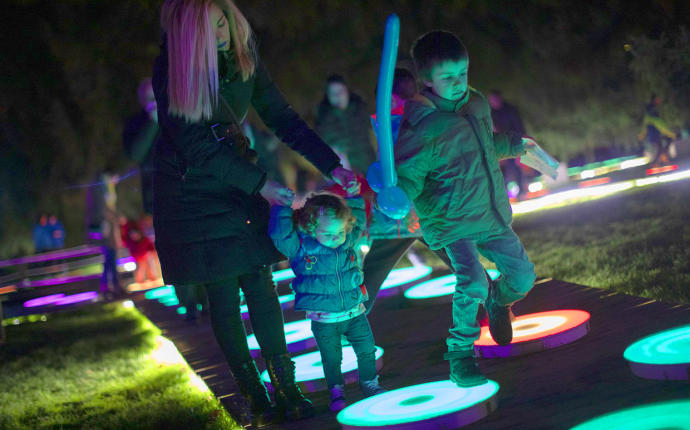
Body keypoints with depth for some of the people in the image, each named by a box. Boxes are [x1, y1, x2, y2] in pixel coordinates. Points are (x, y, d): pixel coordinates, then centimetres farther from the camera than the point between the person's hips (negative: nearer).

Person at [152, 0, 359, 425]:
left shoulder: (244, 57, -4)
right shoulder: (171, 71, -18)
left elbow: (283, 118, -1)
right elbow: (197, 146, -19)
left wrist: (333, 166, -10)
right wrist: (260, 183, -20)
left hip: (240, 183, 4)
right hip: (192, 194, -4)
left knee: (260, 285, 0)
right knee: (224, 297, -1)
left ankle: (286, 388, 7)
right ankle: (254, 395, 9)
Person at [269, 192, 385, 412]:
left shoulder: (348, 242, -3)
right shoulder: (300, 248, -14)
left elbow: (360, 221, 9)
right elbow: (278, 233, -25)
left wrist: (354, 199, -5)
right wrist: (283, 208, -25)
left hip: (355, 312, 3)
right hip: (323, 321, -3)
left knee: (367, 351, 13)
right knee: (331, 359, 8)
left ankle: (369, 383, 35)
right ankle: (336, 391, 29)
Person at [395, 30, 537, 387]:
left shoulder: (477, 104, 3)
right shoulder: (422, 126, -20)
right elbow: (408, 176, -19)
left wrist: (517, 145, 37)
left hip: (492, 215, 7)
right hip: (452, 223, -7)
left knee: (523, 275, 12)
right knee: (472, 284, -25)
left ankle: (498, 300, 49)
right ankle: (460, 355, -4)